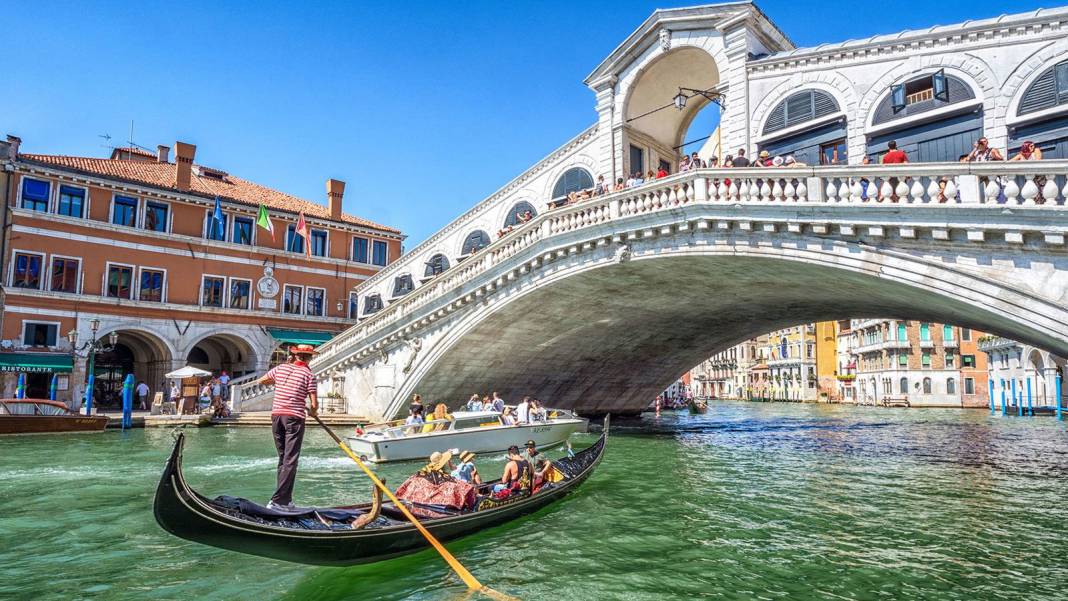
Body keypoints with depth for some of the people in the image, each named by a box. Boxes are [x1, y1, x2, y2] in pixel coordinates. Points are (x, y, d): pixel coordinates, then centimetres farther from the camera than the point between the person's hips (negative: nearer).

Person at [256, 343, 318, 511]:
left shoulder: (280, 368, 9)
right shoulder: (309, 374, -3)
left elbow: (260, 381, 24)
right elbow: (314, 404, -6)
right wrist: (312, 412, 16)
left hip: (276, 415, 5)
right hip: (295, 418, -5)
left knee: (282, 458, 14)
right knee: (290, 461, -2)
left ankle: (285, 499, 17)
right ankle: (278, 500, -8)